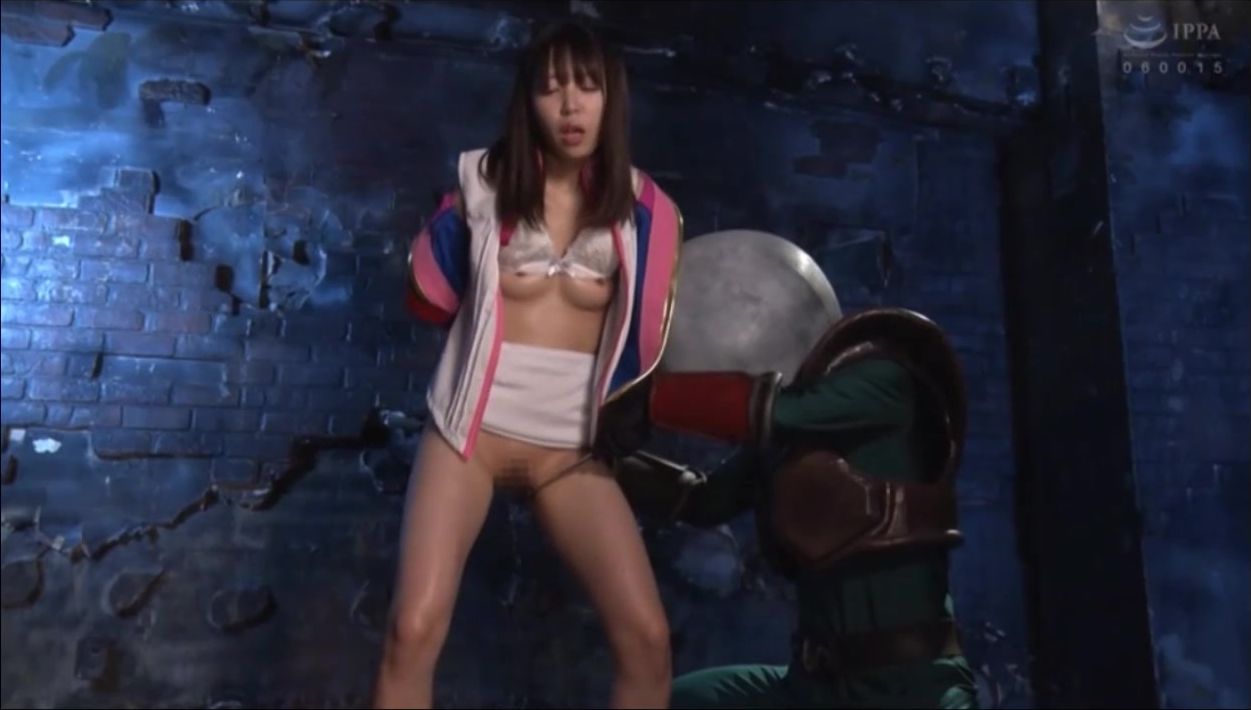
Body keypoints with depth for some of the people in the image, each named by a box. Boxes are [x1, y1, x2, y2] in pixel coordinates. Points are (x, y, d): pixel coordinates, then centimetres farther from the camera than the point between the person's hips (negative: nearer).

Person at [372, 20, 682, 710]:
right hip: (470, 428, -1)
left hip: (570, 447, 1)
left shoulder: (639, 207, 4)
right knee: (414, 631, -11)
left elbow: (650, 334, 9)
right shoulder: (482, 182, 2)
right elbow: (430, 300, 9)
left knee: (648, 638, -7)